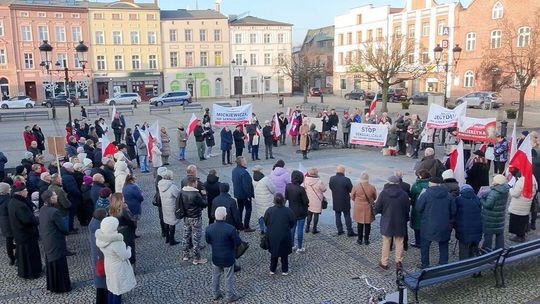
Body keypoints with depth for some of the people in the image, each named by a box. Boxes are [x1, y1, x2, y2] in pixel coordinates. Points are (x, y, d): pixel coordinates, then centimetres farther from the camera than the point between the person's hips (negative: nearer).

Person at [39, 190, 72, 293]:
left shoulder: (42, 209, -1)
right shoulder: (54, 212, -27)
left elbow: (42, 224, 9)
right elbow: (62, 227, -20)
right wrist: (67, 232, 1)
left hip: (46, 242, 8)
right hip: (56, 242, -8)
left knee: (50, 263, 20)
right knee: (59, 264, 6)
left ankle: (51, 285, 33)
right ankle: (61, 286, 17)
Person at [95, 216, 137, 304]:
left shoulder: (100, 238, -12)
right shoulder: (115, 243, -36)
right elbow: (125, 256, -23)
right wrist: (128, 248, -6)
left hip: (108, 266, 7)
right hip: (118, 269, -7)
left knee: (111, 288, 25)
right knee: (118, 291, 11)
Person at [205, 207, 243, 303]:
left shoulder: (209, 228, -14)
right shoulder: (230, 229, -28)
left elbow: (207, 241, 3)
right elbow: (238, 242, -18)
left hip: (215, 257, 4)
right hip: (228, 258, -4)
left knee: (215, 276, 22)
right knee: (228, 278, 13)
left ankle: (216, 294, 39)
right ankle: (230, 296, 29)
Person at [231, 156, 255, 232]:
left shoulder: (234, 170, 3)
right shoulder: (244, 172, -26)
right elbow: (246, 185, -26)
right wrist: (249, 195, -18)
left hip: (237, 194, 9)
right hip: (244, 195, -9)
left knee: (240, 209, 18)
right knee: (248, 210, 3)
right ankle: (246, 227, 6)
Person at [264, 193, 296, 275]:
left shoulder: (269, 210, -7)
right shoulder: (288, 211, -12)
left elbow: (265, 222, 0)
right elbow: (293, 222, -3)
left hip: (272, 235, 2)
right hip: (284, 236, -1)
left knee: (273, 253, 20)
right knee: (284, 254, 17)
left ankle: (272, 270, 29)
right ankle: (284, 270, 26)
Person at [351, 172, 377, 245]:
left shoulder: (356, 187, -13)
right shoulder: (372, 187, -11)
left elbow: (352, 197, -1)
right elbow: (375, 197, 4)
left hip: (359, 208, 0)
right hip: (368, 209, 0)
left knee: (360, 224, 12)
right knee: (367, 225, 12)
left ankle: (360, 240, 20)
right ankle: (366, 240, 18)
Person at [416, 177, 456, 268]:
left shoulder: (425, 194, -13)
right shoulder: (448, 195, 0)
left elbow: (418, 208, -8)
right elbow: (453, 211, 5)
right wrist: (451, 221, 20)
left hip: (428, 226, -3)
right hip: (444, 227, 3)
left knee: (425, 245, 12)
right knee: (443, 247, 16)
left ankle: (425, 265, 18)